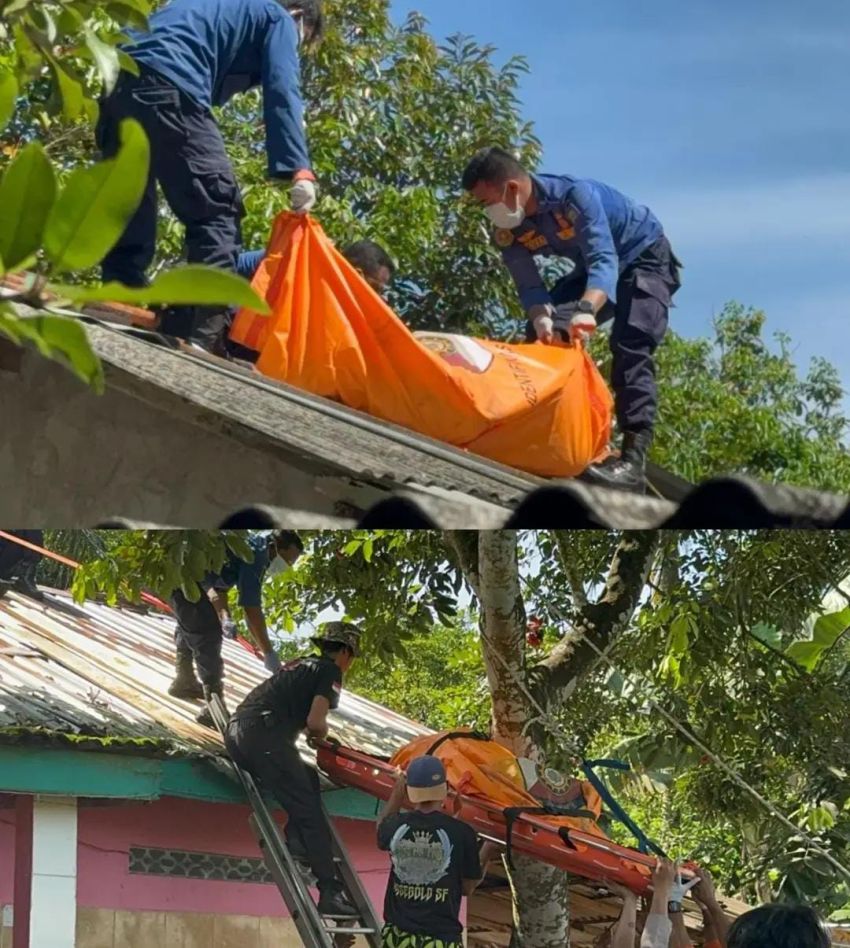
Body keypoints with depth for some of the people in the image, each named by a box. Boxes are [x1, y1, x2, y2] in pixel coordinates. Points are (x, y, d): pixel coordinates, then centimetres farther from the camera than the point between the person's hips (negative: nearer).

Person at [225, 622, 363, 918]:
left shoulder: (299, 665, 29)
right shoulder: (330, 671, 6)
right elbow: (315, 721, -6)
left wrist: (316, 732, 36)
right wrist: (321, 734, 14)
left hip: (235, 731, 8)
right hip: (264, 735, -8)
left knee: (308, 779, 21)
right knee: (309, 812, -6)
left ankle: (295, 842, 0)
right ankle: (330, 893, -11)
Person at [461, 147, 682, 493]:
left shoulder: (576, 195, -35)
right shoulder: (507, 233, -14)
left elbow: (604, 260, -45)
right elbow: (529, 286, -19)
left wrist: (587, 309, -65)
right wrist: (541, 317, -43)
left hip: (645, 258, -8)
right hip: (593, 270, 8)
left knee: (630, 348, -26)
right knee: (543, 336, -4)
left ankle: (633, 459, -36)